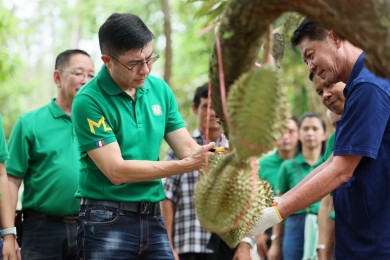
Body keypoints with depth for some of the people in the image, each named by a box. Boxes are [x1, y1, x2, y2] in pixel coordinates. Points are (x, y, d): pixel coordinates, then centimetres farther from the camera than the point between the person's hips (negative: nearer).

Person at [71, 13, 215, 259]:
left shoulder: (160, 89, 5)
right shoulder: (89, 101, -13)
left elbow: (187, 148, 7)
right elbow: (116, 171, -17)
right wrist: (187, 164, -21)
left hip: (154, 218, 5)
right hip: (107, 222, -5)